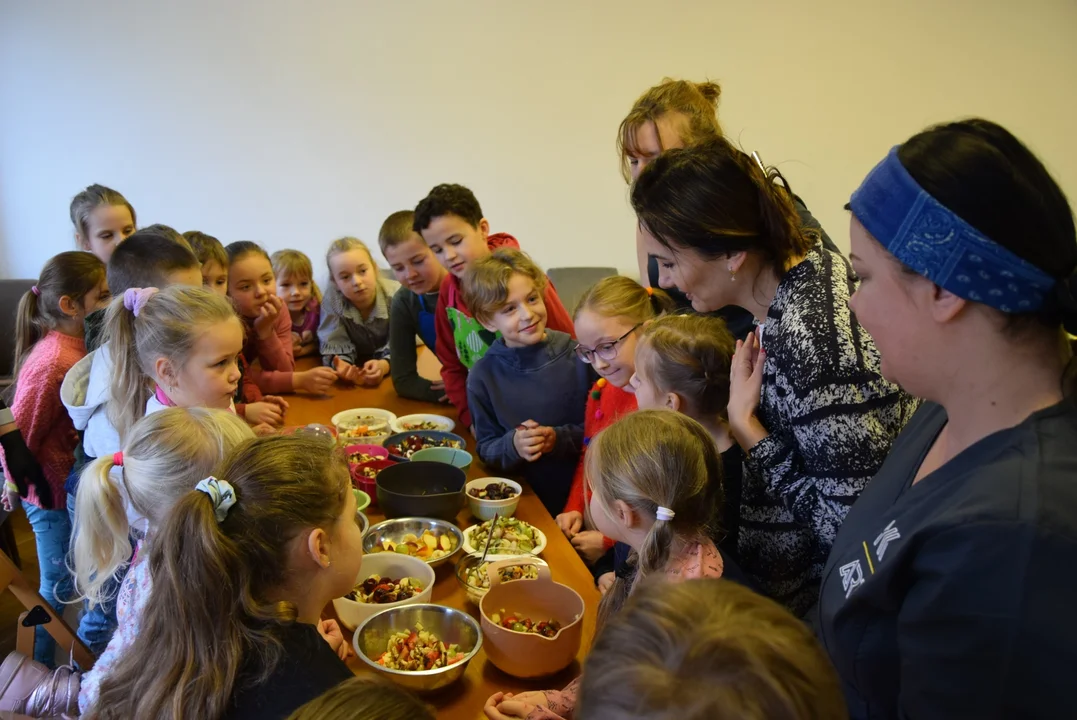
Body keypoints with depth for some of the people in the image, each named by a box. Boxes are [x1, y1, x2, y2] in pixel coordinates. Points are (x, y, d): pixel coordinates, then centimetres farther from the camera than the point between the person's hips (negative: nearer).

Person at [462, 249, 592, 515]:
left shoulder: (577, 355, -5)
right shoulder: (483, 377, -1)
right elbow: (486, 450, 6)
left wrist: (560, 439, -13)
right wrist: (513, 445, -14)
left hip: (586, 493, -1)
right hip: (526, 501, 2)